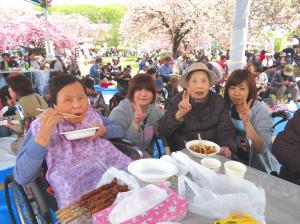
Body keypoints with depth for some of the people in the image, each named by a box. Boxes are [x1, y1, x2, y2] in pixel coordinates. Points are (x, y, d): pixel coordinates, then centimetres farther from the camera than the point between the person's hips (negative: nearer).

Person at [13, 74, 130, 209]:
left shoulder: (91, 113, 8)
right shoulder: (41, 125, -4)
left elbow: (119, 130, 15)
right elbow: (21, 177, -9)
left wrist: (103, 130, -7)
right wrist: (43, 136, -22)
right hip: (77, 193, -5)